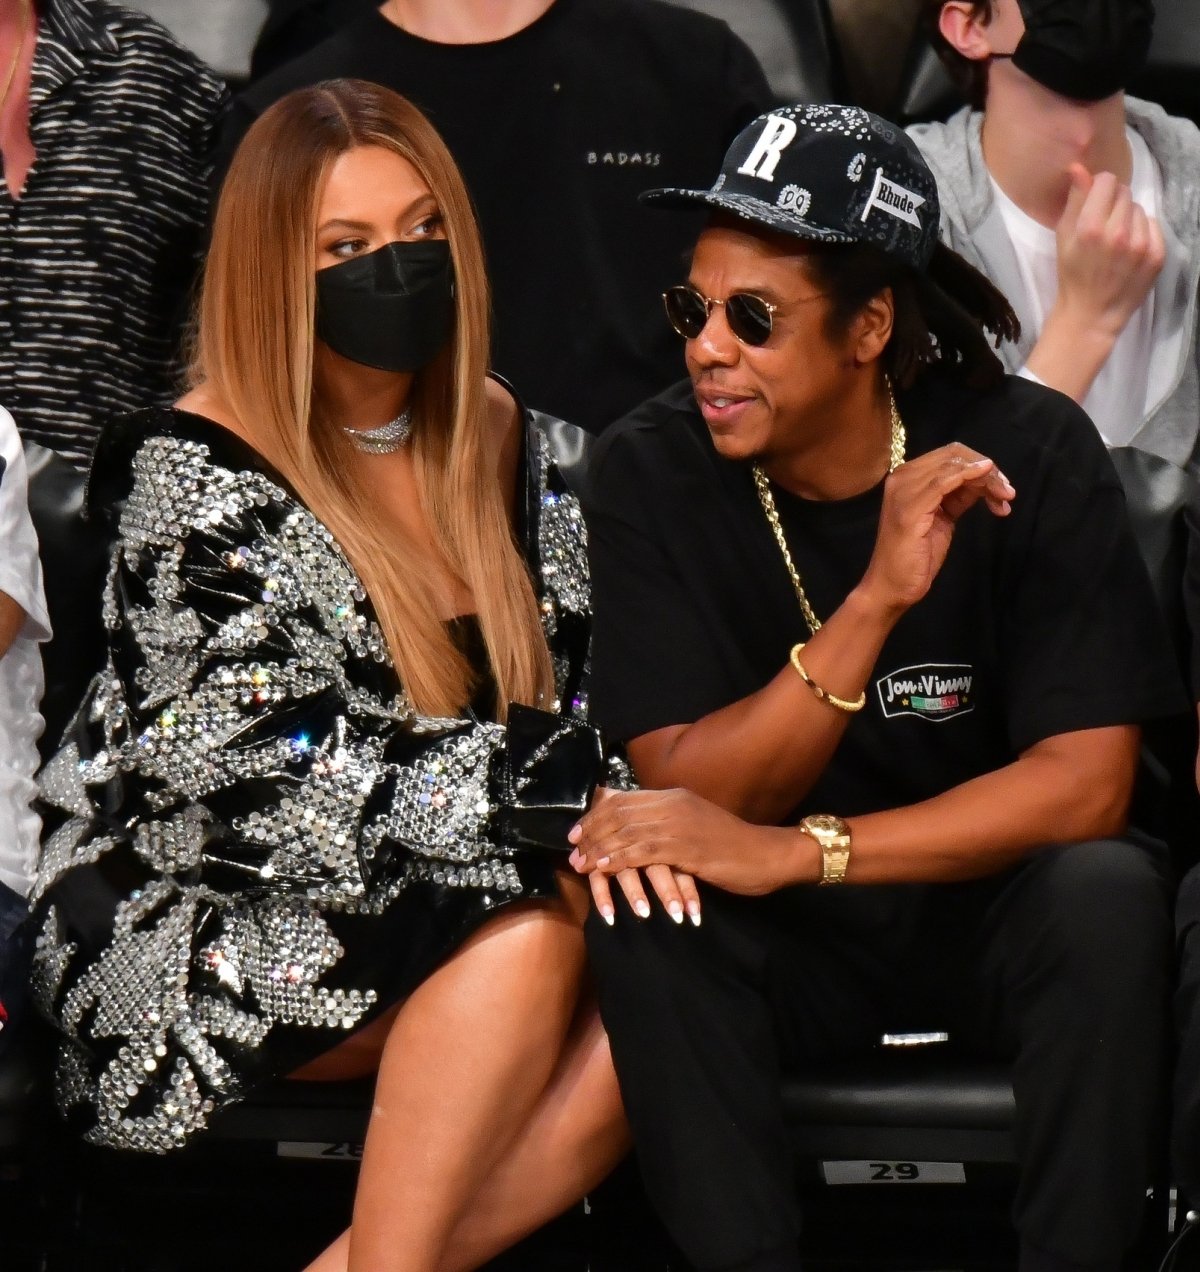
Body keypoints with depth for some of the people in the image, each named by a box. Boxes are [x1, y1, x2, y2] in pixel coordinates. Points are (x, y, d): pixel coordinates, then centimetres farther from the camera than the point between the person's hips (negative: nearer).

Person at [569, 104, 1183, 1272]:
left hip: (995, 909, -1)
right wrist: (877, 602, -33)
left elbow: (1087, 780, -21)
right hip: (788, 953, 1)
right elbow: (690, 794, -18)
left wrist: (791, 854, -32)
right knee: (642, 905, -29)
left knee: (1106, 893, -32)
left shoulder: (1030, 453, -16)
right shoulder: (651, 473, -13)